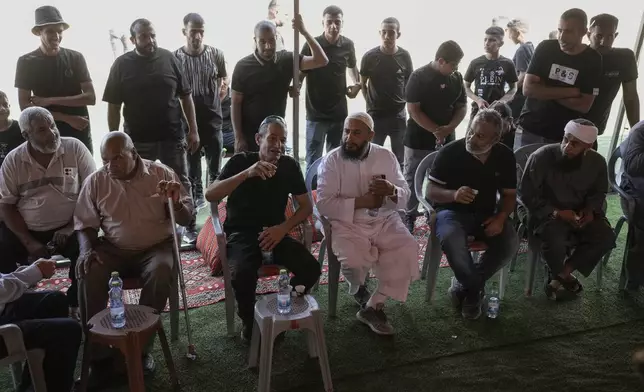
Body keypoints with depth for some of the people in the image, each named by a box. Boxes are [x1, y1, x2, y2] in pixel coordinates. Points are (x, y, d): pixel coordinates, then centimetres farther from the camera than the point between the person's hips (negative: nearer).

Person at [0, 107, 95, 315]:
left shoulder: (75, 148, -6)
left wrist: (71, 227, -15)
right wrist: (29, 242, -11)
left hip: (68, 227, -2)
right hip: (25, 229, 2)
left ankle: (76, 304, -2)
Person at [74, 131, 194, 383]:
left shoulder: (161, 173, -5)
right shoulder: (95, 181, 1)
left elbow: (185, 219, -5)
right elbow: (84, 222, 7)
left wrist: (176, 202, -28)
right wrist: (86, 250, -12)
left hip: (156, 247, -2)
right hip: (113, 249, 2)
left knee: (161, 271, -34)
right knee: (89, 274, -27)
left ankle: (142, 347, -16)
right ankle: (98, 355, -14)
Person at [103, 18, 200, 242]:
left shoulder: (169, 59, 1)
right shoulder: (122, 65, -1)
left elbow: (186, 97, 4)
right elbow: (113, 106, 1)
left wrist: (193, 130, -1)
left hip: (172, 137, 0)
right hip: (137, 140, 0)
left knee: (181, 184, 9)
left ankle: (191, 228, 23)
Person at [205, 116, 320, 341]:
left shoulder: (290, 165, 1)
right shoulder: (241, 161, -7)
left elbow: (306, 207, 5)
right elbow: (210, 195, -20)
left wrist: (283, 228, -13)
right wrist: (247, 173, -32)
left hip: (275, 232, 3)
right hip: (241, 233, -3)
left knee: (311, 268, -21)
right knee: (243, 273, -34)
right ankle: (249, 322, -1)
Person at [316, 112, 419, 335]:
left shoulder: (386, 156, 3)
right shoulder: (332, 160, -7)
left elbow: (405, 197, 5)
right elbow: (324, 205, -14)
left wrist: (392, 190, -20)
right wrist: (361, 201, -22)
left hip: (384, 221, 3)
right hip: (347, 224, -3)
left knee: (408, 251, -22)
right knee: (354, 261, -30)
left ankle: (373, 307, -8)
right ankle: (358, 289, 10)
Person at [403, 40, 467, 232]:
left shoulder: (457, 78, 5)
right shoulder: (419, 76, -11)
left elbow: (462, 106, 8)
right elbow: (413, 110, -14)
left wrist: (449, 128, -11)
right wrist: (435, 130, -18)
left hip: (446, 140, 5)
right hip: (419, 140, -4)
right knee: (413, 180, 4)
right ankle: (409, 216, 16)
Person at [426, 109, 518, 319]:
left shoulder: (505, 156, 0)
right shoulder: (450, 152, -13)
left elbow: (509, 194, 7)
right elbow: (430, 192, -12)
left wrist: (501, 217, -14)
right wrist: (454, 194, -33)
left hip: (487, 214, 4)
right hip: (452, 211, -3)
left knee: (510, 243, -25)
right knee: (451, 241, -36)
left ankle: (466, 285, -3)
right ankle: (475, 288, -6)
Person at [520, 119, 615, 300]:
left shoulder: (597, 162, -7)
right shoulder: (542, 157, -21)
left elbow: (599, 192, 11)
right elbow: (527, 194, -15)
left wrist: (590, 209, -10)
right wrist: (557, 212, -23)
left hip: (580, 212, 5)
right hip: (546, 212, -5)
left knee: (606, 237, -18)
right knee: (555, 242, -32)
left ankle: (561, 275, -4)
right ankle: (559, 274, 4)